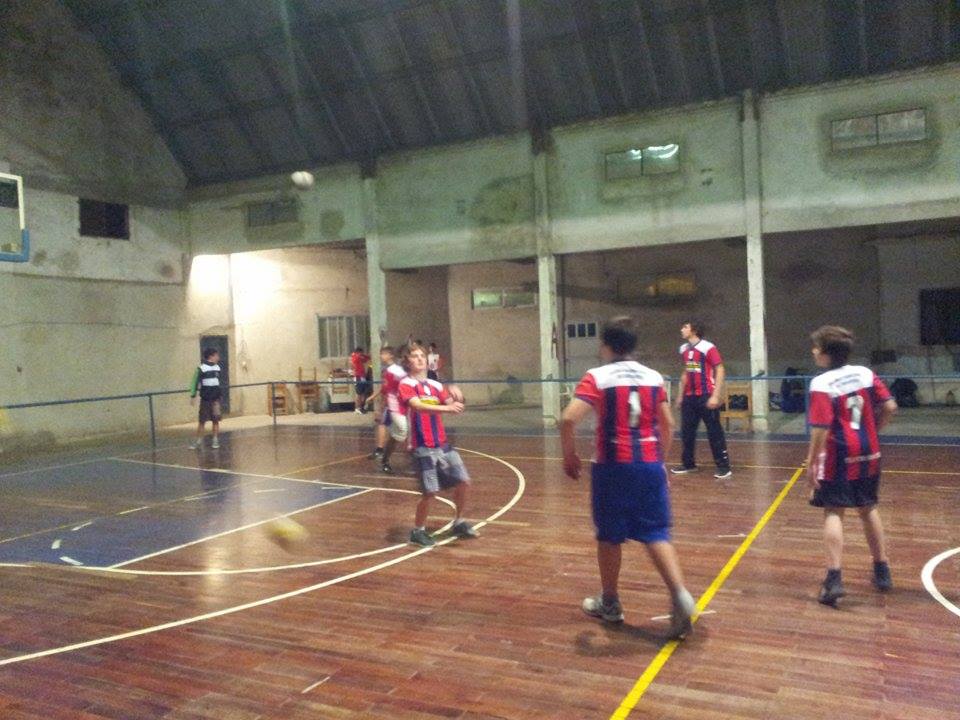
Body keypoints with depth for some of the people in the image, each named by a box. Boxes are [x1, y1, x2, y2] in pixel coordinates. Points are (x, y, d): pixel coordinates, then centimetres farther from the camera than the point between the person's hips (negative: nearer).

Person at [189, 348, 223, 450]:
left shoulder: (218, 367, 6)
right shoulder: (201, 368, -9)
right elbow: (195, 382, -7)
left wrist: (221, 395, 19)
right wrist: (192, 396, -10)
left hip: (216, 398, 4)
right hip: (205, 399, -3)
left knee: (216, 420, 3)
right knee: (202, 421, 3)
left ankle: (216, 441, 10)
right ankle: (199, 441, 12)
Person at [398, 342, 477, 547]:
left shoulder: (435, 385, 12)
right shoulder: (406, 385, -6)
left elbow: (452, 406, 3)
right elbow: (418, 406, -25)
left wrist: (455, 397, -20)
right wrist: (446, 408, -38)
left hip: (442, 444, 6)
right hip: (423, 447, -6)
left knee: (463, 482, 6)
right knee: (430, 492, -7)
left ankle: (459, 523, 26)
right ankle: (418, 531, 15)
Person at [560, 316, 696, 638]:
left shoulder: (597, 377, -6)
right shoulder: (654, 377, 7)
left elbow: (569, 419, -18)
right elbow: (668, 425, 11)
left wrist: (569, 455, -4)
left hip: (613, 467, -3)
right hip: (649, 465, 3)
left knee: (610, 536, 13)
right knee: (656, 534, 9)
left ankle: (609, 603, 27)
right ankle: (680, 594, -10)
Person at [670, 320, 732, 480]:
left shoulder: (708, 347, -12)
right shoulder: (684, 349, 10)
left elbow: (720, 371, -13)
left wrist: (715, 396, -19)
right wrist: (680, 395, 18)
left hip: (706, 396, -7)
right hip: (689, 397, 7)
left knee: (714, 432, -1)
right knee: (686, 431, 10)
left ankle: (723, 466, 7)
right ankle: (688, 464, 22)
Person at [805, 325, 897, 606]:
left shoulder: (821, 384, -17)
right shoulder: (865, 373, 1)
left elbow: (821, 428, -21)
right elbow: (890, 407, 2)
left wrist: (811, 462, -14)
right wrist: (872, 431, 16)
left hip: (839, 458, -6)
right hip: (868, 454, 6)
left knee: (833, 513, -2)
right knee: (868, 509, 20)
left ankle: (834, 579, -8)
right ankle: (882, 570, 32)